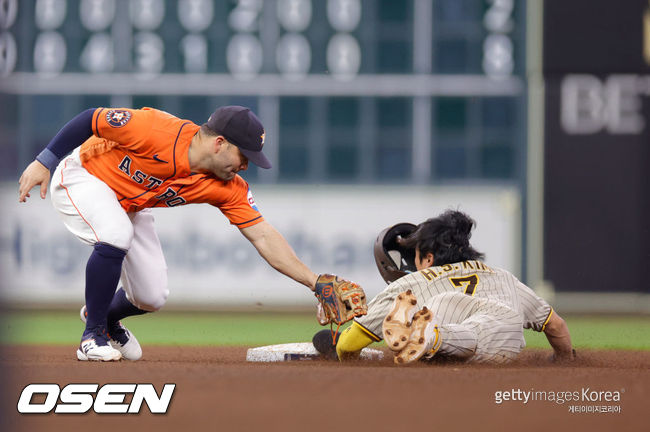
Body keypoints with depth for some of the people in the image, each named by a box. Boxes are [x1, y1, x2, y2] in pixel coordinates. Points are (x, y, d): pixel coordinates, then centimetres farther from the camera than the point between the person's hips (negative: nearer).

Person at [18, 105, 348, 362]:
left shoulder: (227, 188, -18)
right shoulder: (155, 130, -35)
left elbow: (263, 236, -18)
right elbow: (91, 120, -25)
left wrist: (316, 283, -25)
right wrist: (44, 162, -23)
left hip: (129, 206, 6)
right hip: (81, 175, -6)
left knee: (151, 297, -1)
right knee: (116, 236, -35)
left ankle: (106, 316, 35)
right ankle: (93, 336, -15)